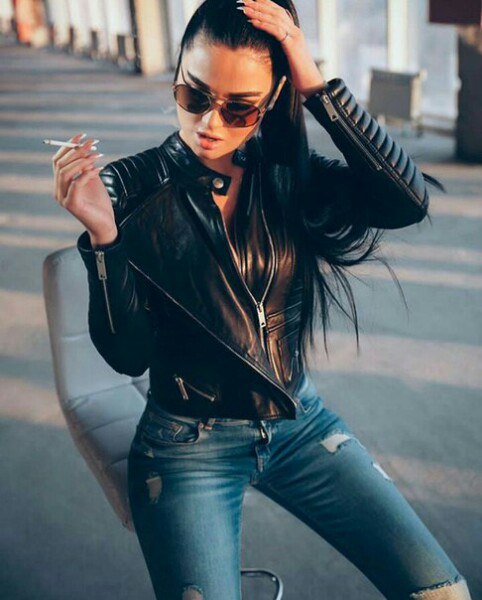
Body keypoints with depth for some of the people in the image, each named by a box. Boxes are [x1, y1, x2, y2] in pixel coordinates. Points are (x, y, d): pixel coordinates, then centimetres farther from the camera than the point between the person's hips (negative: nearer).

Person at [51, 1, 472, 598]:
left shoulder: (289, 174, -4)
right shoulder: (132, 190, -12)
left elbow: (408, 202, -20)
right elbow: (128, 355, -15)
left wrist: (316, 84, -23)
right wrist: (103, 236, -29)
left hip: (300, 423, 3)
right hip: (190, 445, -2)